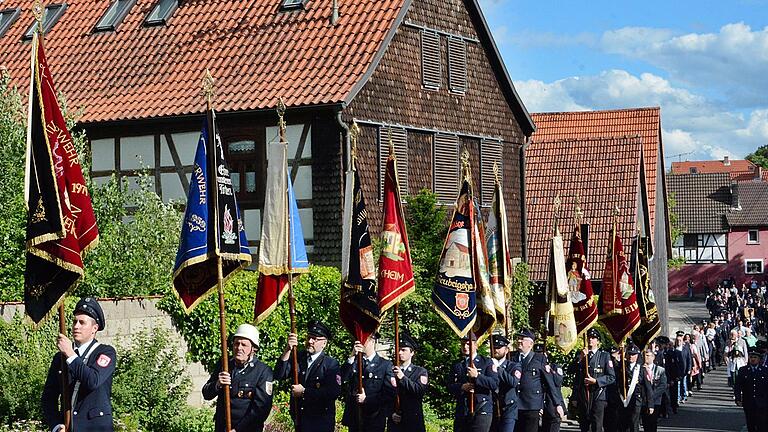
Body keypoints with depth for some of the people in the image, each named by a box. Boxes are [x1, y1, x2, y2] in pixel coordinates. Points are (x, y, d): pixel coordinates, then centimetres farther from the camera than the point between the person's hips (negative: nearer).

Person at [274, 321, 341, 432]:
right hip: (299, 419, 4)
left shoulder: (331, 364, -8)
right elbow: (279, 375, -8)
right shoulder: (298, 357, 5)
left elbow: (334, 392, -21)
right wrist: (287, 350, -20)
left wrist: (304, 392, -18)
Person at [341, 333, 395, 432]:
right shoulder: (353, 362, 8)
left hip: (375, 420, -2)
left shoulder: (385, 364, 0)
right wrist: (352, 356, -18)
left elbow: (389, 393, -5)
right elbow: (342, 379, -10)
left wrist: (367, 399, -14)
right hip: (354, 418, 2)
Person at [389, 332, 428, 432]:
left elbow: (421, 391, -11)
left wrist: (403, 378, -17)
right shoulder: (391, 372, 8)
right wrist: (391, 413, -7)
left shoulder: (421, 372, 5)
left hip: (414, 421, -1)